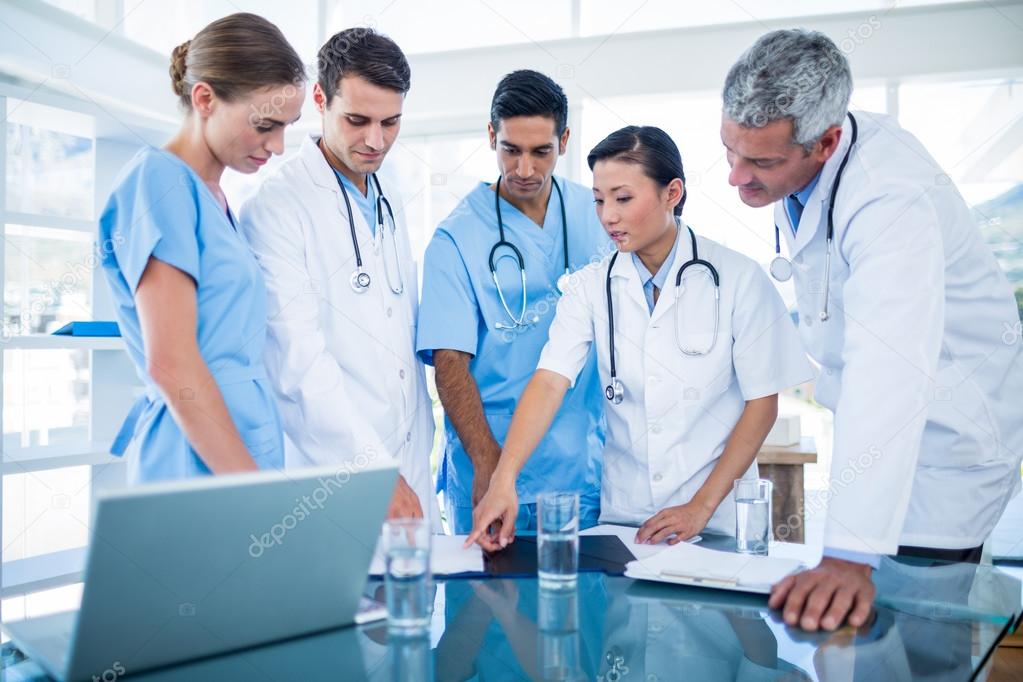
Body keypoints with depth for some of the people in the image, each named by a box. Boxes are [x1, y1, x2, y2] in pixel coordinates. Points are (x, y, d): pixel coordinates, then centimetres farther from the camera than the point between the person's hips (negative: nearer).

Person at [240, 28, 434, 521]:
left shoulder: (391, 202, 12)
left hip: (409, 464, 7)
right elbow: (298, 357, -20)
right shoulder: (276, 206, -12)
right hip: (332, 469, -7)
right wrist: (373, 471, -24)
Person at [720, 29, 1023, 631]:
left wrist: (851, 556, -50)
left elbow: (890, 375, -44)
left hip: (942, 439, -8)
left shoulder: (891, 198, -33)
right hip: (876, 420, 8)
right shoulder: (791, 156, -7)